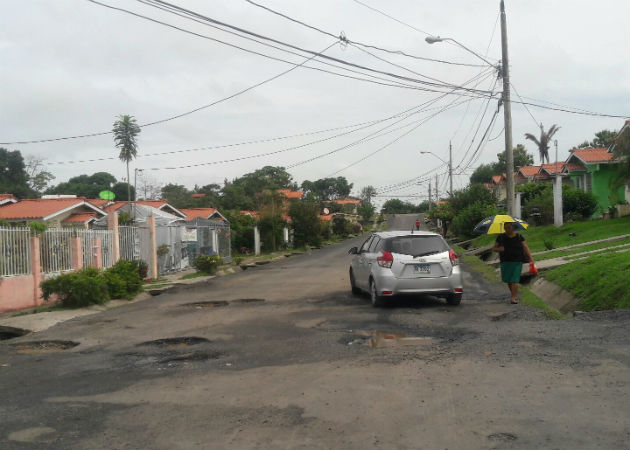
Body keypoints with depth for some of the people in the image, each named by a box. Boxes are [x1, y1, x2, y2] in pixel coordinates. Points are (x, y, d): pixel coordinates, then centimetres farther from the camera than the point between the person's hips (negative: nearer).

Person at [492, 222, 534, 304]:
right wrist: (499, 249, -14)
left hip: (517, 262, -2)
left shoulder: (519, 237, 2)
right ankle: (515, 294, 30)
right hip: (505, 262, 2)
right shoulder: (500, 237, 5)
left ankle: (514, 298, -9)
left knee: (514, 280, -9)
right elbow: (494, 248, 8)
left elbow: (526, 247, -2)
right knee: (508, 280, 7)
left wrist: (530, 257, -14)